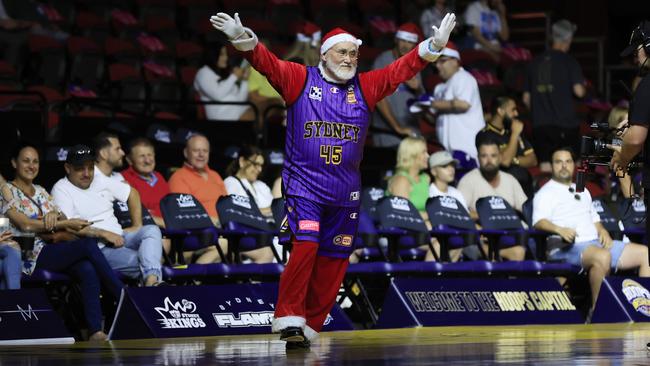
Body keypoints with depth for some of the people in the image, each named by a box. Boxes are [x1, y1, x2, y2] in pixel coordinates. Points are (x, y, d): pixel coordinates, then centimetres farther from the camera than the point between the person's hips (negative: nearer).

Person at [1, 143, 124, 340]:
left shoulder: (41, 192, 26)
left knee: (88, 270, -30)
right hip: (31, 256, -6)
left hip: (53, 250, 6)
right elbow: (24, 224, -8)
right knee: (88, 245, -29)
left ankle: (96, 331, -41)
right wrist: (67, 223, -9)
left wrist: (55, 215, -8)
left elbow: (62, 220, 19)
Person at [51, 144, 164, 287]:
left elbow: (132, 194, 28)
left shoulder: (100, 179, 18)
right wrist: (103, 234, -17)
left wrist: (137, 226, 15)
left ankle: (151, 280, -47)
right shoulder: (61, 190, -2)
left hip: (119, 238, 7)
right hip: (97, 248, -7)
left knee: (151, 230, -24)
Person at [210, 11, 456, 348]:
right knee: (305, 245, -19)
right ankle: (289, 318, -13)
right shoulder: (299, 79, 0)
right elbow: (267, 63, -12)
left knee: (334, 258, 5)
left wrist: (434, 45, -9)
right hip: (304, 183, -4)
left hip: (345, 190, 4)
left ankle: (309, 326, 15)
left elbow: (401, 70, 3)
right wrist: (242, 38, -29)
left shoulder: (365, 87, 9)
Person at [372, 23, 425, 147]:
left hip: (411, 132, 6)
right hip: (387, 132, -6)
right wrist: (397, 127, -16)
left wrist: (417, 88, -6)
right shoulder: (383, 61, -5)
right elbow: (379, 98, -12)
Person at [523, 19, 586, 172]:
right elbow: (578, 91, -12)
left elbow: (526, 98, 15)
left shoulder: (535, 62, 12)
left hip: (540, 125, 4)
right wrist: (583, 87, 10)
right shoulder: (569, 61, -3)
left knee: (545, 168, 0)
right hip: (565, 123, -4)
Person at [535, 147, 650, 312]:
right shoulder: (546, 193, 5)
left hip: (596, 243, 8)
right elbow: (539, 222, -10)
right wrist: (559, 229, -30)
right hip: (567, 247, -8)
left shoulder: (582, 191, 28)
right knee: (602, 257, -40)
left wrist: (602, 230, 7)